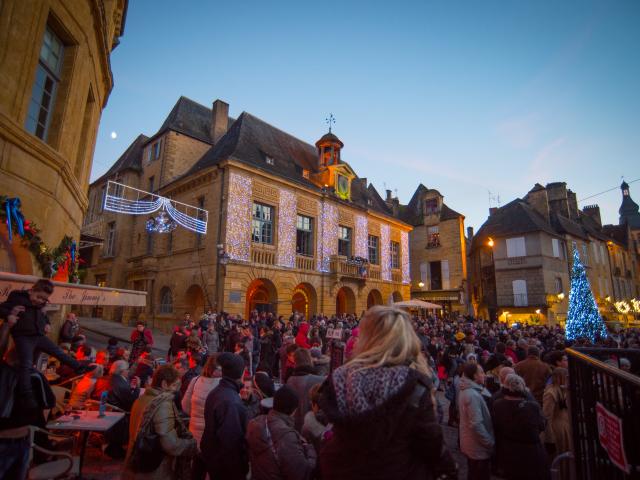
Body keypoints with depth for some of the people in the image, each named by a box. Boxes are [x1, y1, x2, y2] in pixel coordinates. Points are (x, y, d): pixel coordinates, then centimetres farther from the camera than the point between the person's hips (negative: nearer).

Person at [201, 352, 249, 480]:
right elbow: (232, 439, -30)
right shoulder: (231, 402, -30)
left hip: (212, 456, 9)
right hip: (227, 464, -9)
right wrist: (239, 469, -19)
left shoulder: (215, 392, 0)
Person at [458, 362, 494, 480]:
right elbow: (476, 424, -30)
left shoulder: (466, 390, 5)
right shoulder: (473, 395, -28)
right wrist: (490, 443, -19)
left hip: (471, 444, 9)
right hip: (479, 447, -9)